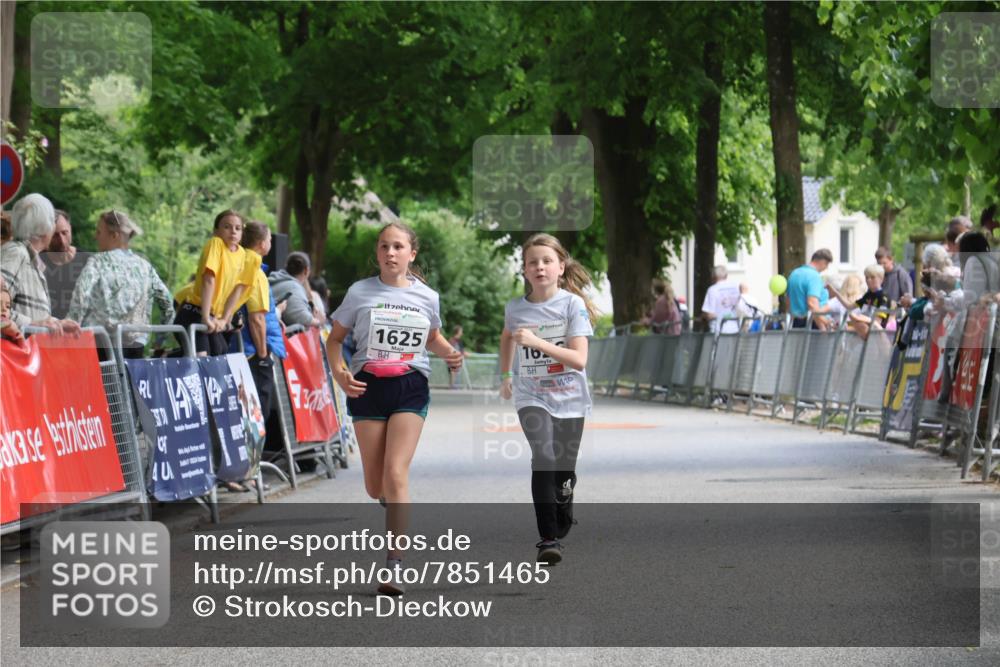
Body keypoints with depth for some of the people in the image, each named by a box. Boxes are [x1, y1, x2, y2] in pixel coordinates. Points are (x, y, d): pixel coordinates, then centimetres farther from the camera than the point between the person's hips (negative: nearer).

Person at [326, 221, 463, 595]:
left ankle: (395, 565, -16)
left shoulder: (427, 297, 6)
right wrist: (339, 372, -11)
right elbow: (334, 339, 7)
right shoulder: (360, 292, 1)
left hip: (411, 389, -1)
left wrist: (450, 354, 2)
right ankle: (394, 506, 43)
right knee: (375, 486, 3)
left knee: (395, 473, -16)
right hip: (367, 388, 1)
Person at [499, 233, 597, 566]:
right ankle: (548, 539, -23)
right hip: (531, 397, 0)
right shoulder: (515, 308, -2)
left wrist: (535, 341, -27)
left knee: (564, 471, 6)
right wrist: (505, 375, 27)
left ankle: (562, 528, 34)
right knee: (543, 458, -22)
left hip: (569, 399, 0)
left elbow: (579, 360, -18)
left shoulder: (572, 304, -10)